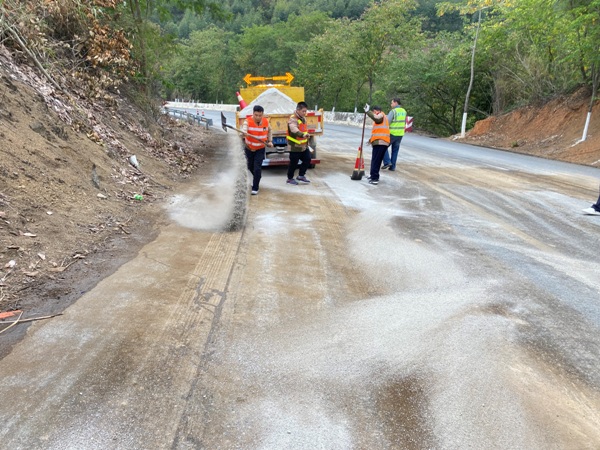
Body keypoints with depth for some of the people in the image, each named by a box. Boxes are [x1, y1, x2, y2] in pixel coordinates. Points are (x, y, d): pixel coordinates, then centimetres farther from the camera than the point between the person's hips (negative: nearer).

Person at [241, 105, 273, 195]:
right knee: (250, 167, 18)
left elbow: (269, 131, 11)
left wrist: (270, 141, 2)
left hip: (260, 149, 0)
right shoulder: (248, 121, -20)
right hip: (249, 148, 1)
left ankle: (255, 188, -1)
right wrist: (244, 133, -64)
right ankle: (257, 177, 48)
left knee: (257, 168, -11)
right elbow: (244, 129, -41)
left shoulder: (266, 121, -10)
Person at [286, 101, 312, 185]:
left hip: (304, 146, 8)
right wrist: (303, 135, -58)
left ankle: (301, 176, 24)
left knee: (307, 159, 8)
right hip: (295, 147, -8)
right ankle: (290, 178, 20)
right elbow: (294, 129, -42)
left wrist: (306, 137, 26)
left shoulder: (303, 118, 8)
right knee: (293, 163, 2)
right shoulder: (293, 119, -22)